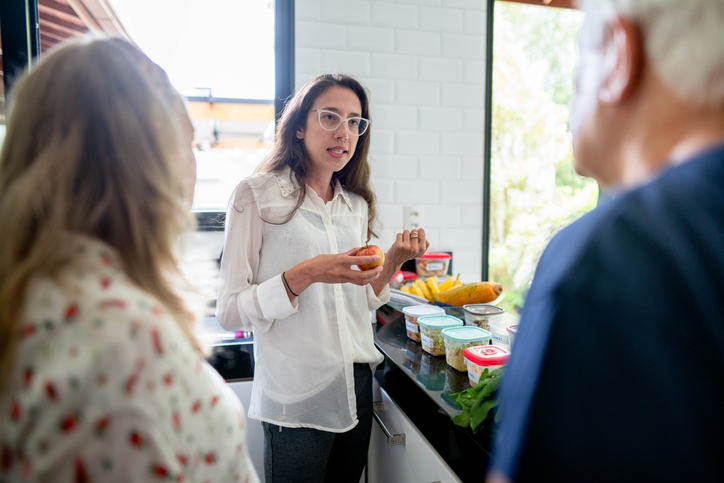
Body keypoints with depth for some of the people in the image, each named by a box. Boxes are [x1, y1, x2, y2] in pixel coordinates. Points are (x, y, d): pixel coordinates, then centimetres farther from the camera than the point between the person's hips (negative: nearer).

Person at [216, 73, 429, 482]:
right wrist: (304, 275, -27)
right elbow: (230, 312, -14)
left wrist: (393, 260, -4)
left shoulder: (357, 204, 7)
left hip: (358, 388, 6)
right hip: (296, 400, -5)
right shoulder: (257, 195, -11)